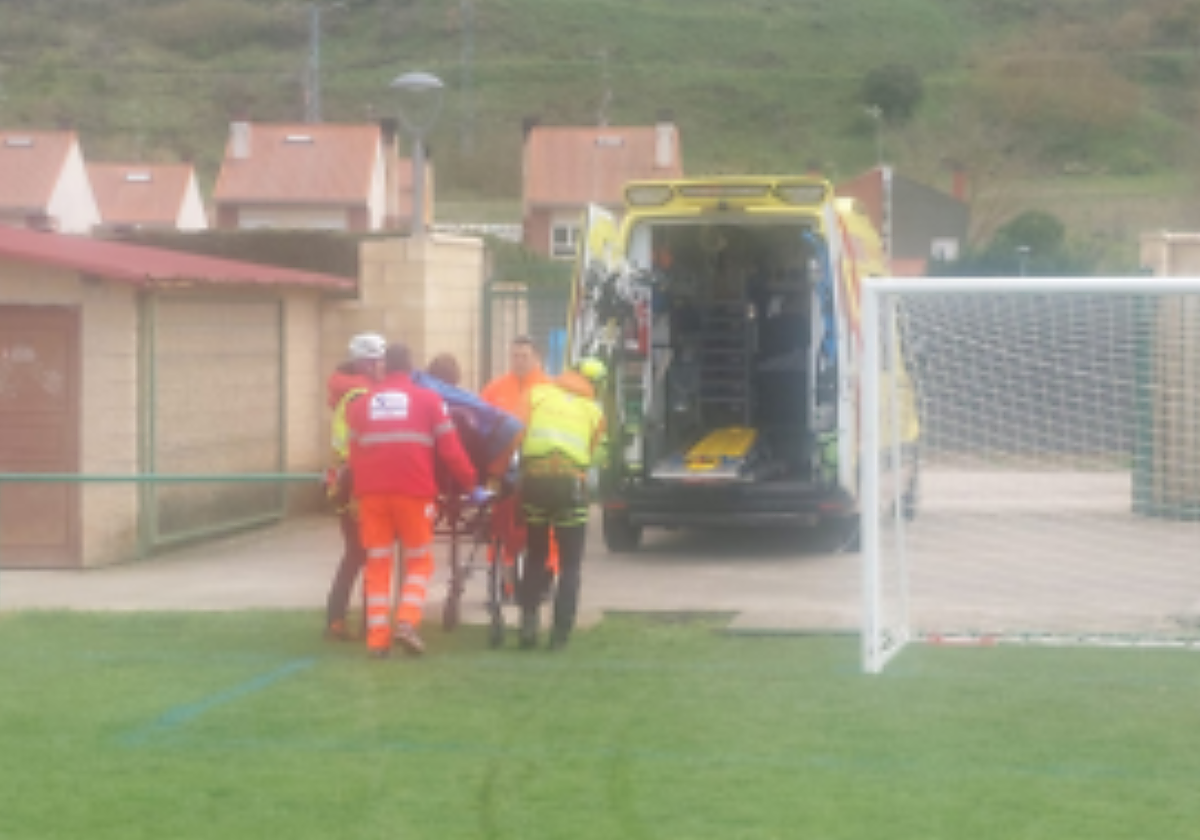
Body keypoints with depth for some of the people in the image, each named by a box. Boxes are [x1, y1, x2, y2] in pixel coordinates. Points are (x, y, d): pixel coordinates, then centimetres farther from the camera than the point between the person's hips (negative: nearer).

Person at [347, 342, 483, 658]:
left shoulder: (360, 404, 12)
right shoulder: (428, 399, 3)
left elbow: (354, 454, 12)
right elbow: (450, 450, 1)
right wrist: (471, 484, 8)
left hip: (371, 493, 3)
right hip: (414, 492, -3)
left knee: (378, 564, 9)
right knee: (419, 560, 11)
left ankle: (377, 638, 3)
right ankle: (407, 621, -9)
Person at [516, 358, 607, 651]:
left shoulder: (536, 393, 17)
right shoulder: (594, 412, 19)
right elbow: (590, 453, 12)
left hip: (533, 476, 1)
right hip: (570, 481, -1)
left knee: (536, 557, 18)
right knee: (571, 564, 11)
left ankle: (528, 621, 4)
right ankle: (560, 633, 3)